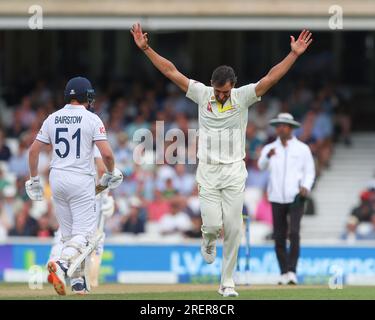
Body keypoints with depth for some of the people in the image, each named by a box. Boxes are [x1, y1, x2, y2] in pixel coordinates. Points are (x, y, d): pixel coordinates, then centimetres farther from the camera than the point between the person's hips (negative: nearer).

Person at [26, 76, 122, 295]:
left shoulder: (53, 119, 6)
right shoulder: (92, 119, -7)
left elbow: (33, 150, 5)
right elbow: (107, 153, -14)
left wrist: (34, 180, 15)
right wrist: (111, 174, 5)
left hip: (57, 179, 5)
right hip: (81, 180, -5)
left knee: (69, 233, 13)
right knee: (84, 232, -5)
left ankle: (78, 281, 13)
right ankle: (62, 264, -31)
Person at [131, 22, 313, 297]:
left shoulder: (243, 97, -3)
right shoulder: (202, 94, 0)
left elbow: (271, 78, -12)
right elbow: (170, 71, -1)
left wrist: (294, 55, -23)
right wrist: (146, 48, -5)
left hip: (234, 172, 0)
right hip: (208, 172, 0)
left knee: (233, 229, -2)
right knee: (213, 225, -8)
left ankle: (227, 282, 8)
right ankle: (208, 240, 32)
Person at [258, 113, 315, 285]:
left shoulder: (302, 149, 6)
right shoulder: (269, 148, 9)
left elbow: (310, 171, 6)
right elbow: (261, 166, -9)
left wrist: (306, 187, -14)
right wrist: (268, 157, -31)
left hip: (296, 197, -2)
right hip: (277, 198, 3)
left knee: (294, 233, -17)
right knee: (279, 237, 2)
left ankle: (292, 271, -17)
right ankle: (284, 273, 11)